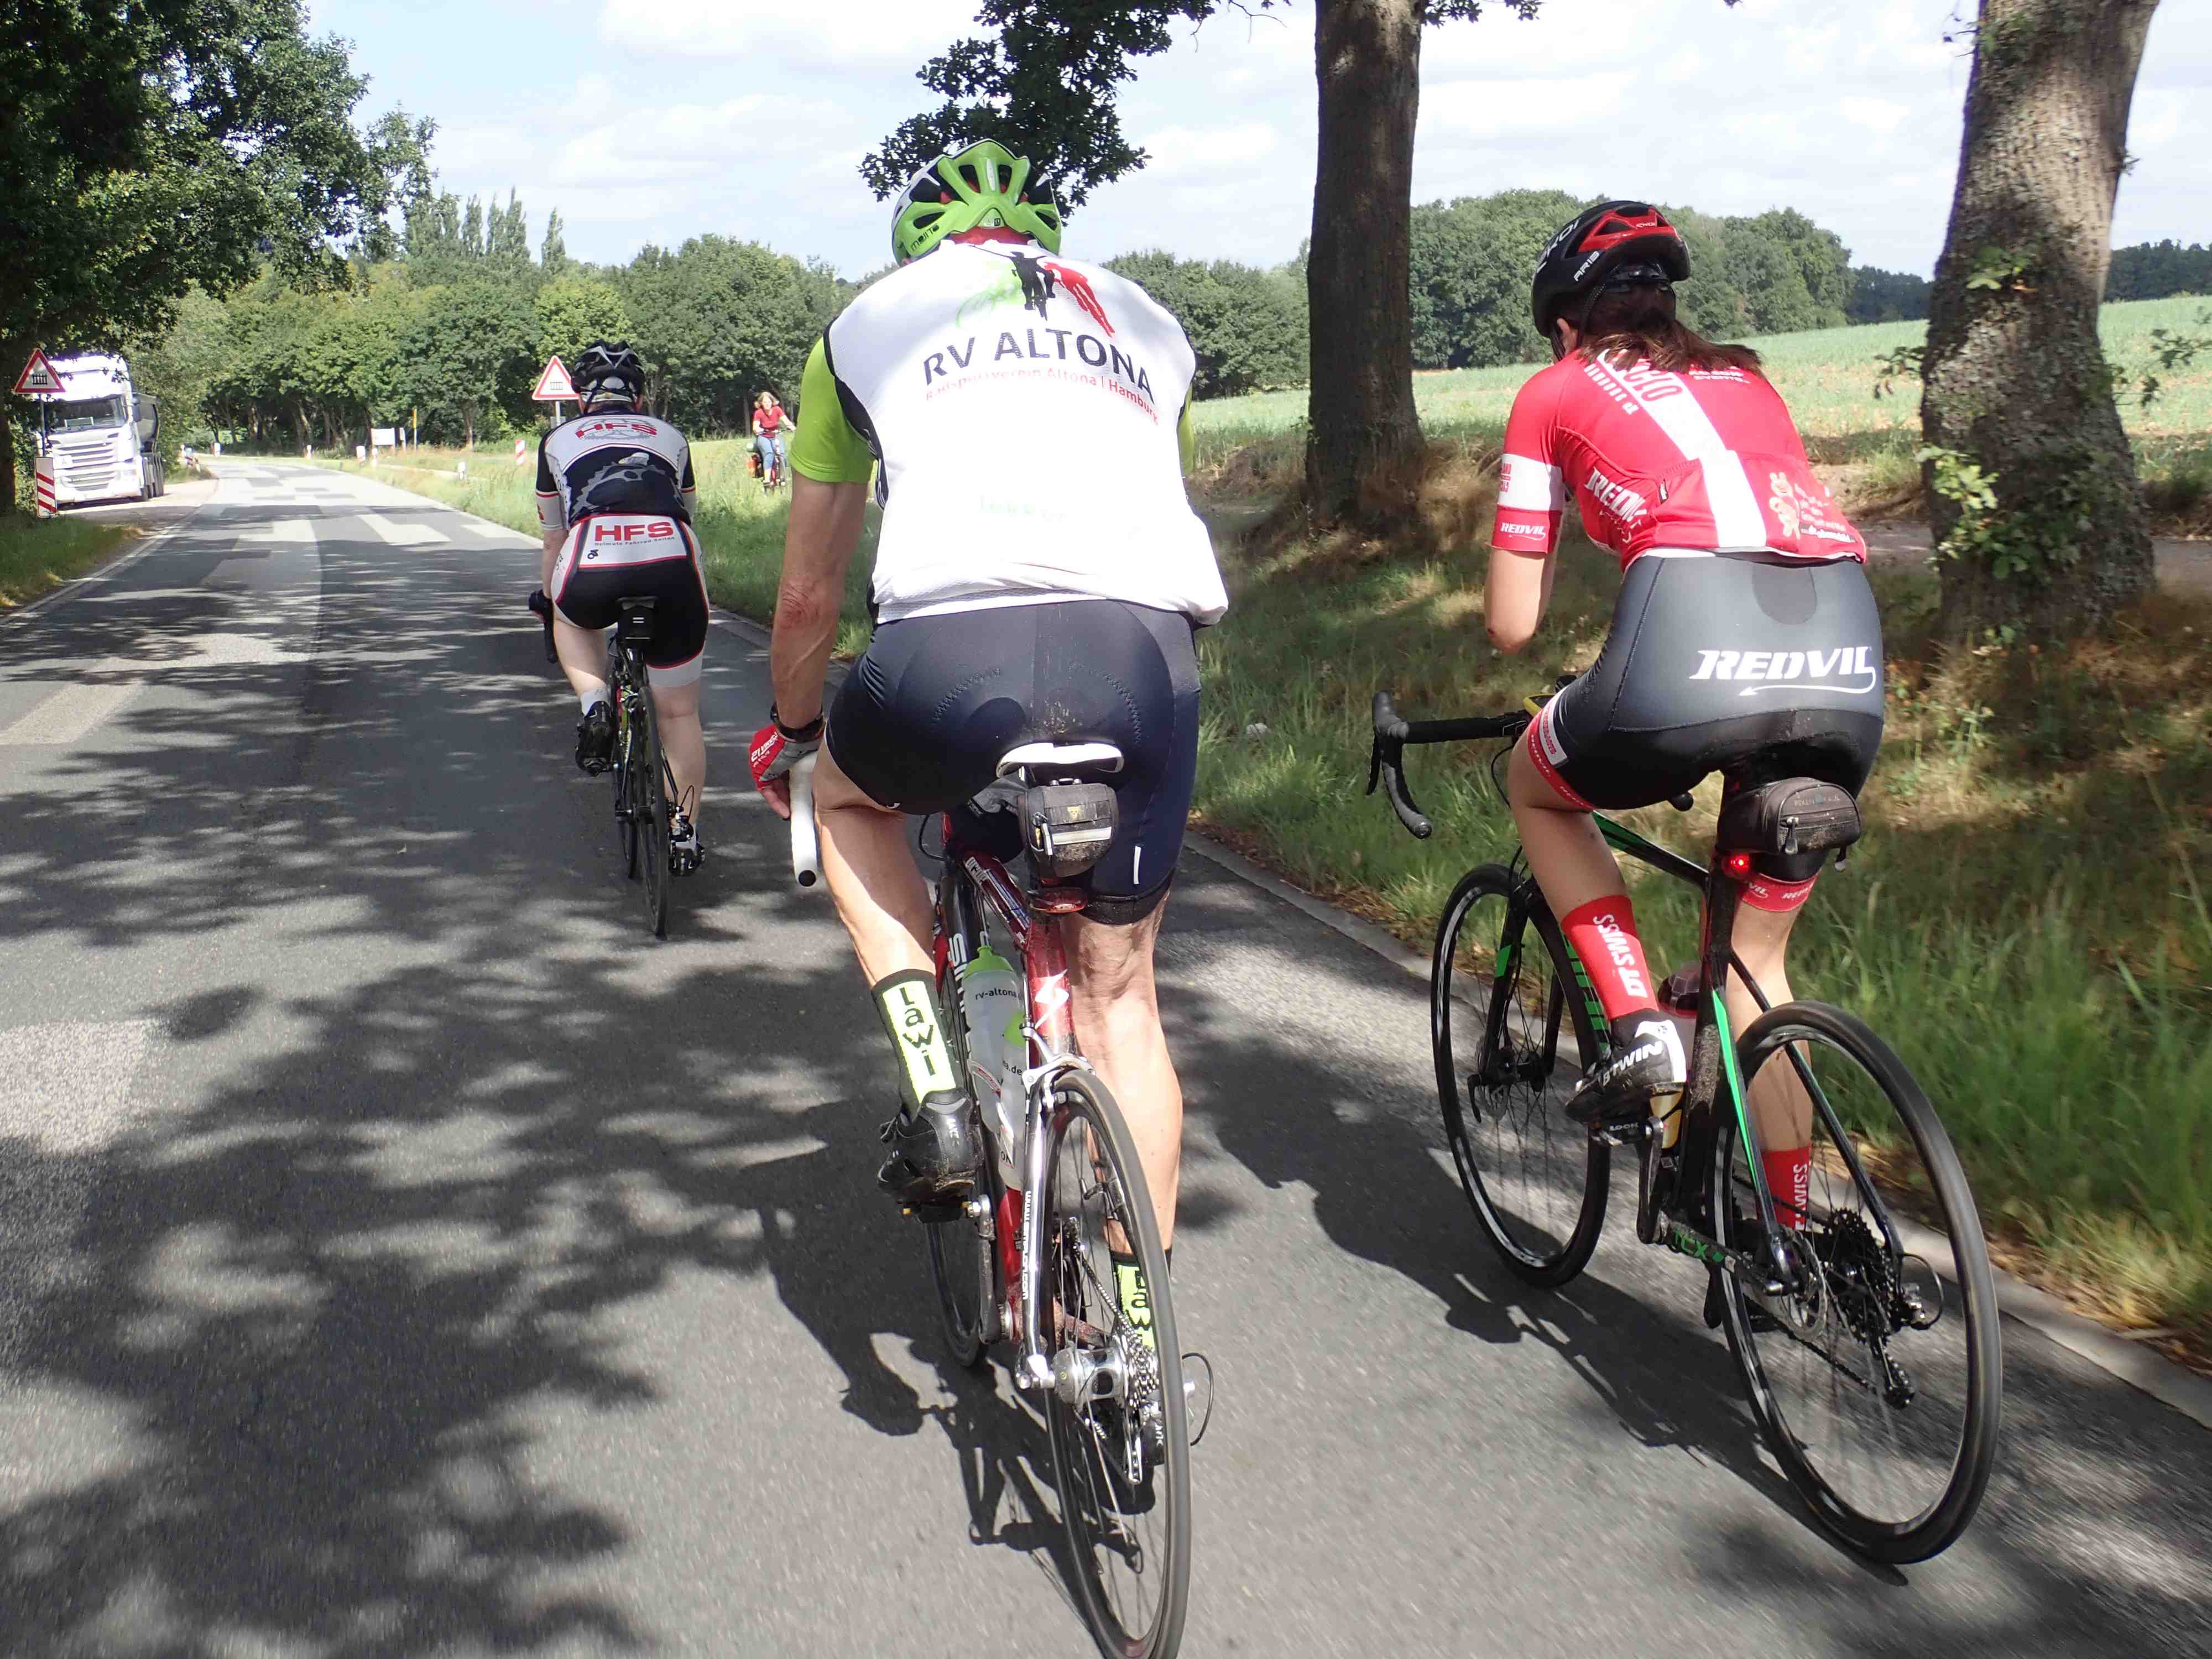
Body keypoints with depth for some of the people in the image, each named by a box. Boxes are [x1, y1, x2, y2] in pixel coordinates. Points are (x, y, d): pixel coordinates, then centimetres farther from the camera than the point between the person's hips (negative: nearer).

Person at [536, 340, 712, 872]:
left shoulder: (558, 439, 30)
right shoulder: (670, 436, 32)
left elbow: (553, 544, 36)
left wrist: (548, 606, 52)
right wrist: (686, 597, 58)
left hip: (594, 573, -1)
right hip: (671, 563, 1)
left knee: (573, 621, 36)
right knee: (679, 713, 16)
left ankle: (594, 704, 13)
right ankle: (685, 834, 18)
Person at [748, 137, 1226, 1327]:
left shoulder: (868, 321, 26)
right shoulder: (1144, 320, 32)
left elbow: (808, 595, 30)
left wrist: (787, 730, 47)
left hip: (954, 651, -2)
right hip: (1146, 655, 3)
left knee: (847, 794, 32)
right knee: (1117, 994, 19)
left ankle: (934, 1094, 17)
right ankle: (1130, 1328, 23)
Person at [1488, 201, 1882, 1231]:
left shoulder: (1556, 393, 20)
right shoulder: (1743, 379, 33)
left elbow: (1512, 626, 17)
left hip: (1693, 643, -5)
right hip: (1850, 659, 5)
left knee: (1537, 789, 28)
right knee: (1757, 959, 25)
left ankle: (1638, 1030, 13)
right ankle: (1788, 1226, 27)